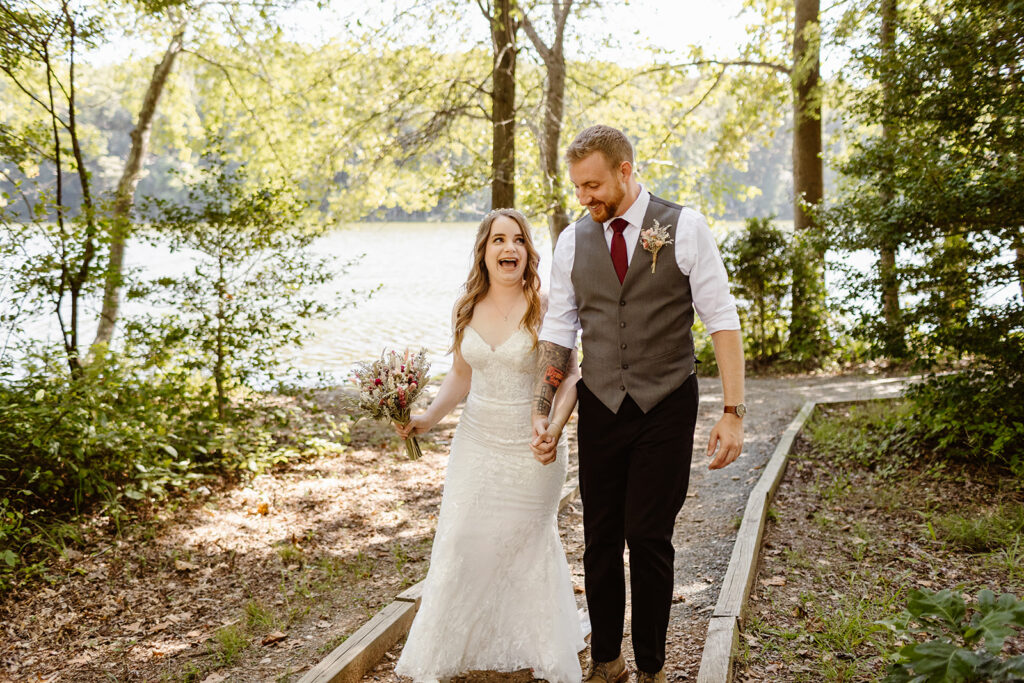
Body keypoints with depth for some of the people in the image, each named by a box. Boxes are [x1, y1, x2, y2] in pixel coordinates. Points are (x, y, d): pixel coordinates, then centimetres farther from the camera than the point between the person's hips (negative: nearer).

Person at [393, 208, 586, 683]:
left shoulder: (545, 308, -12)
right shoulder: (466, 310, 1)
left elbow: (568, 380, -10)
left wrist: (555, 428, -25)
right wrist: (428, 418, -1)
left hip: (532, 448, -3)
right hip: (477, 443, 3)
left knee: (529, 542, 13)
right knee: (459, 542, 5)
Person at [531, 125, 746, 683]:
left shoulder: (684, 227, -4)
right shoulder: (572, 241, 5)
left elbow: (722, 319, -6)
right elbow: (557, 332, 9)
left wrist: (733, 412, -11)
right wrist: (541, 412, 3)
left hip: (666, 407, -3)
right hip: (600, 407, 3)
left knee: (649, 538, -1)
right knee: (600, 539, 8)